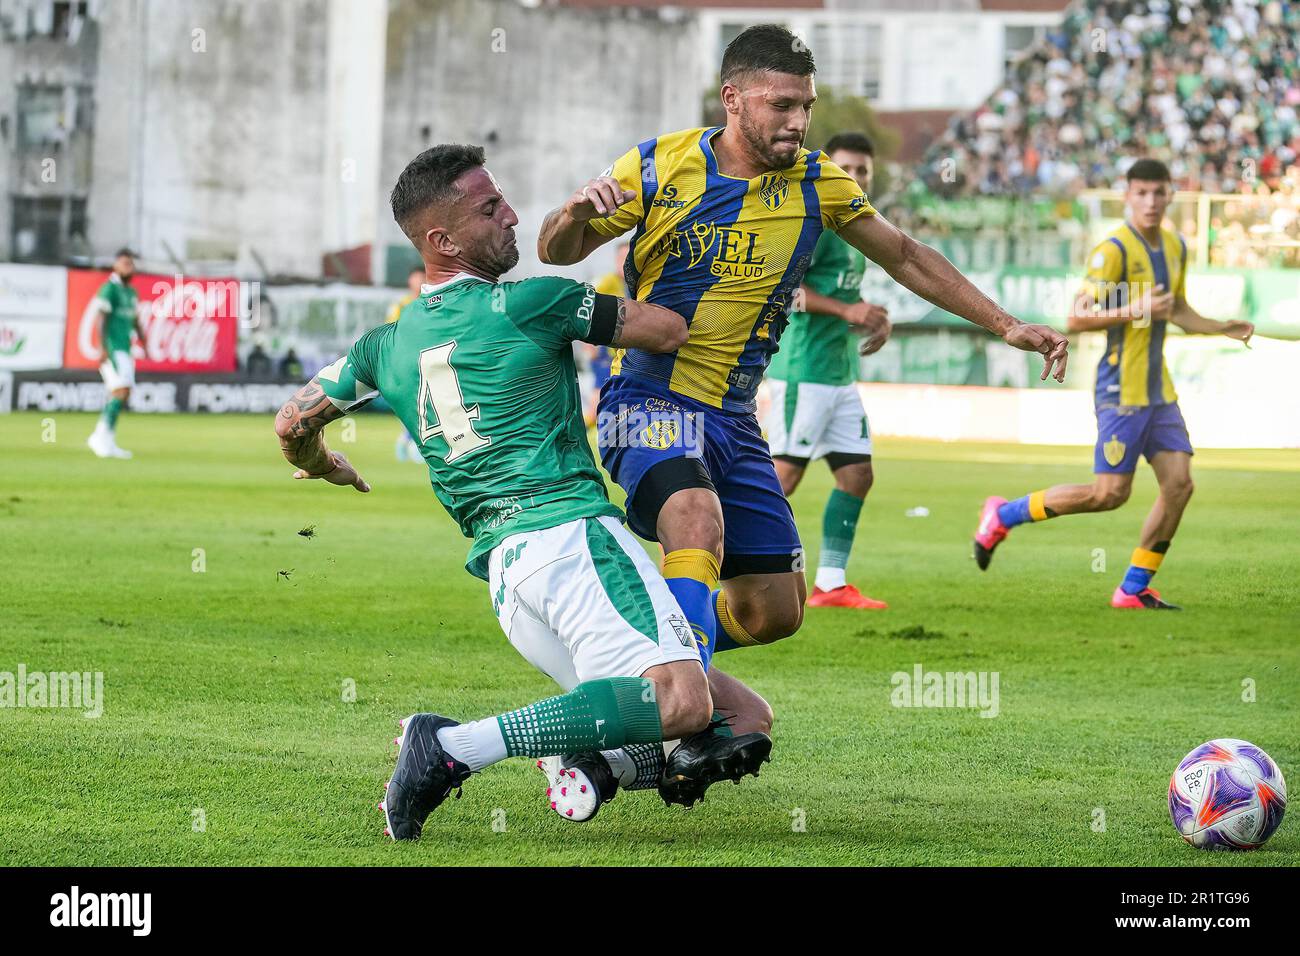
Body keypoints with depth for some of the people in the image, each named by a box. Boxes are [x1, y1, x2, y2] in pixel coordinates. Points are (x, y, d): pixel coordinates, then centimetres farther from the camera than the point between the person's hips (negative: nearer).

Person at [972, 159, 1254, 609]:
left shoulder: (1175, 247, 12)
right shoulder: (1113, 250, -14)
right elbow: (1077, 319, -19)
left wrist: (1223, 329, 14)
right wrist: (1135, 311, -26)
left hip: (1159, 391, 8)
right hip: (1122, 390, -8)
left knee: (1179, 484, -2)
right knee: (1109, 493, -9)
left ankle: (1134, 588, 7)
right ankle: (1004, 514, 7)